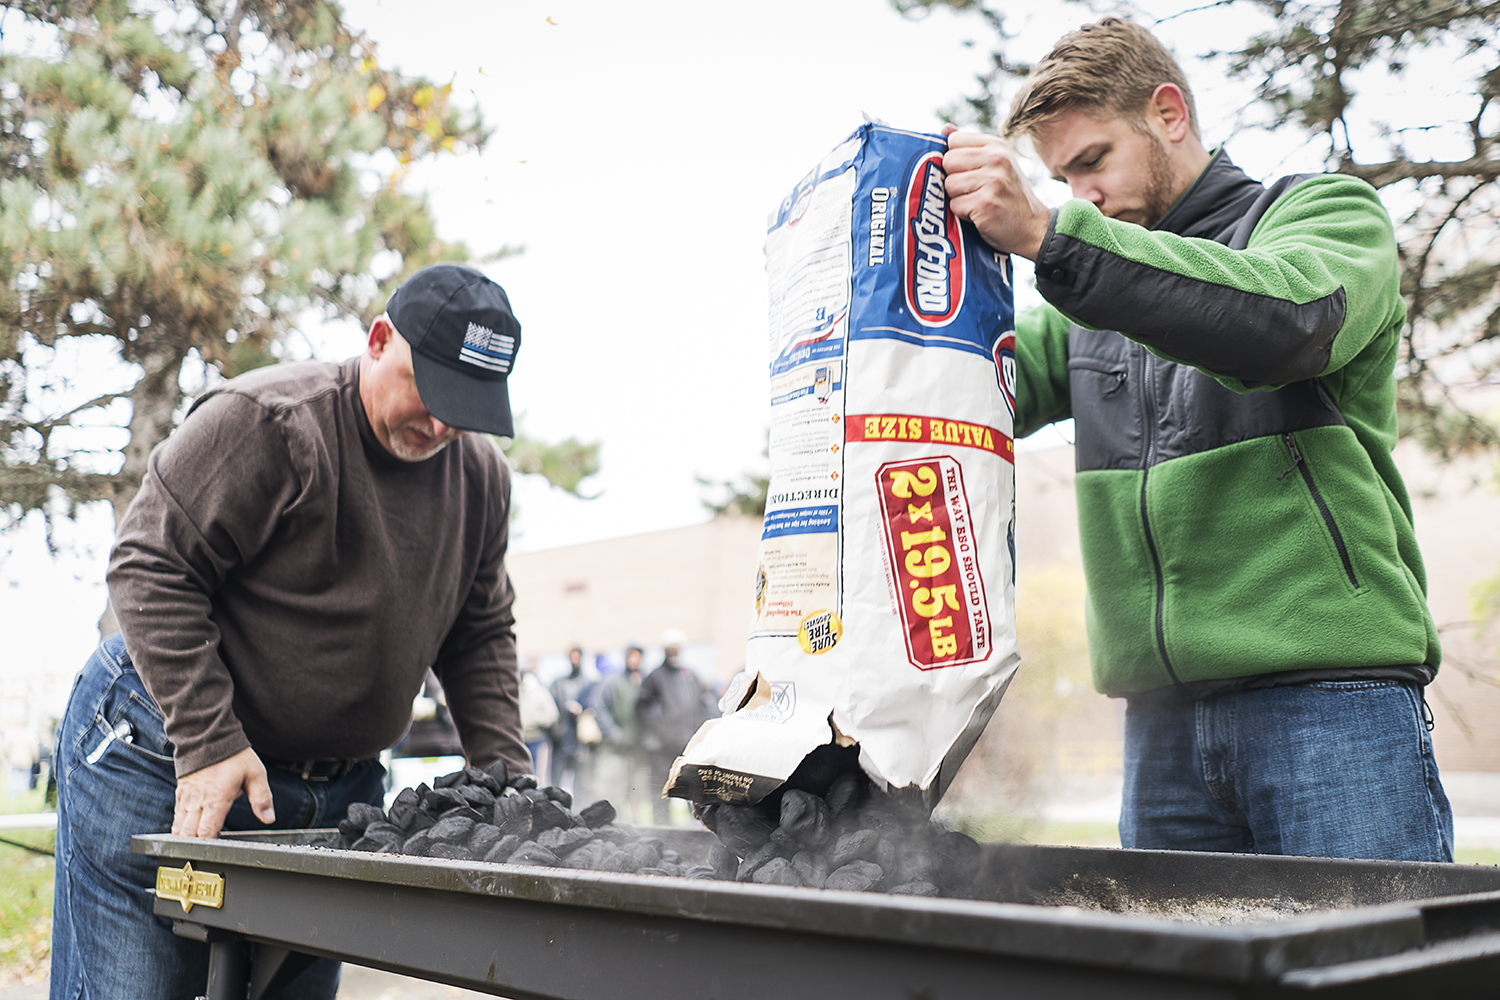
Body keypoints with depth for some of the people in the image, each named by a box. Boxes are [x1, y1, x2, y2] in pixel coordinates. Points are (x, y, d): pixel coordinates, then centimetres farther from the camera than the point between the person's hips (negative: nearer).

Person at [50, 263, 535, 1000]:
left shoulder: (480, 477, 3)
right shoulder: (265, 423, -18)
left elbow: (480, 635, 11)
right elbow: (151, 567, -18)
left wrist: (504, 771, 0)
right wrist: (208, 742, -22)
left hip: (338, 787, 6)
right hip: (162, 756, -5)